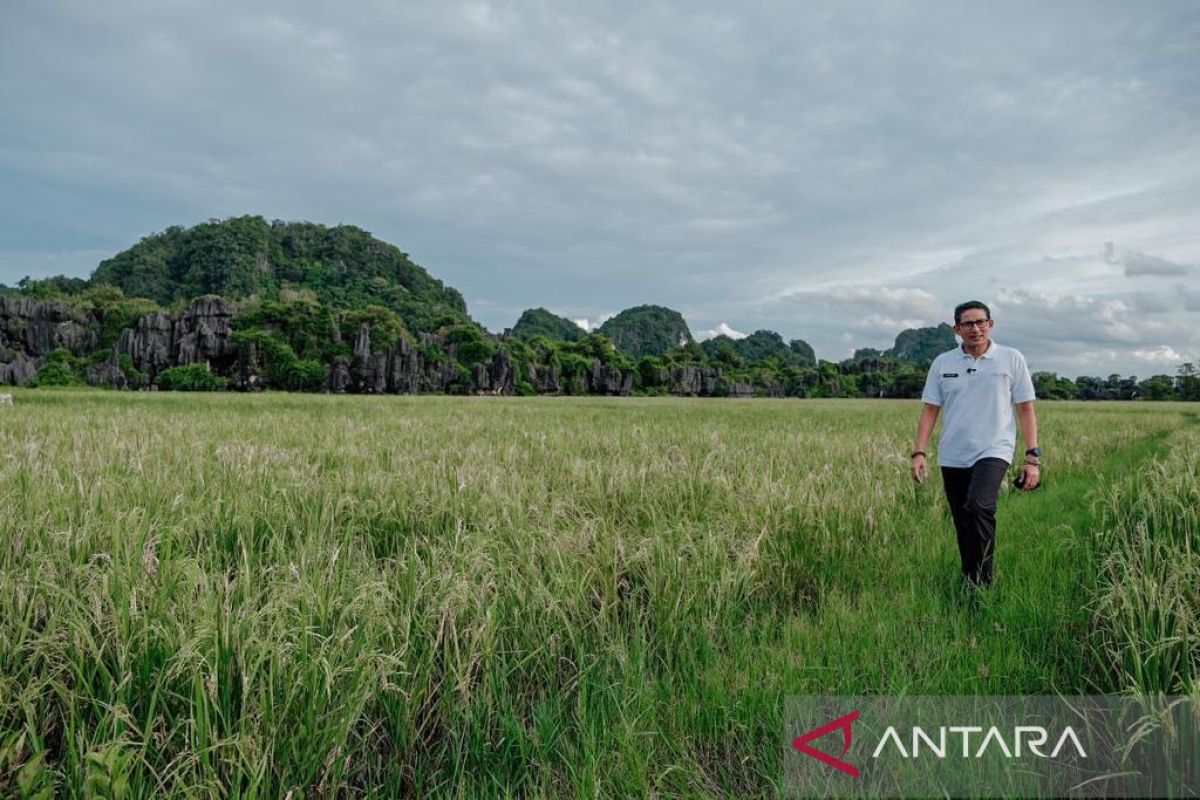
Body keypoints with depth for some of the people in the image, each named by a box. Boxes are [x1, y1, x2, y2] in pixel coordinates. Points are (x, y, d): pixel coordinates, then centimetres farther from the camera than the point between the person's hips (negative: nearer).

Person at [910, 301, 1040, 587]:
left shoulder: (1012, 359, 1)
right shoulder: (942, 363, 6)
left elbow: (1026, 410, 2)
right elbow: (930, 410, 6)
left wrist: (1033, 458, -4)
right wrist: (919, 452, -4)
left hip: (994, 451, -3)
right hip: (952, 456, 3)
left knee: (979, 507, -27)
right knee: (963, 526, 10)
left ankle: (982, 580, -16)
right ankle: (968, 582, 26)